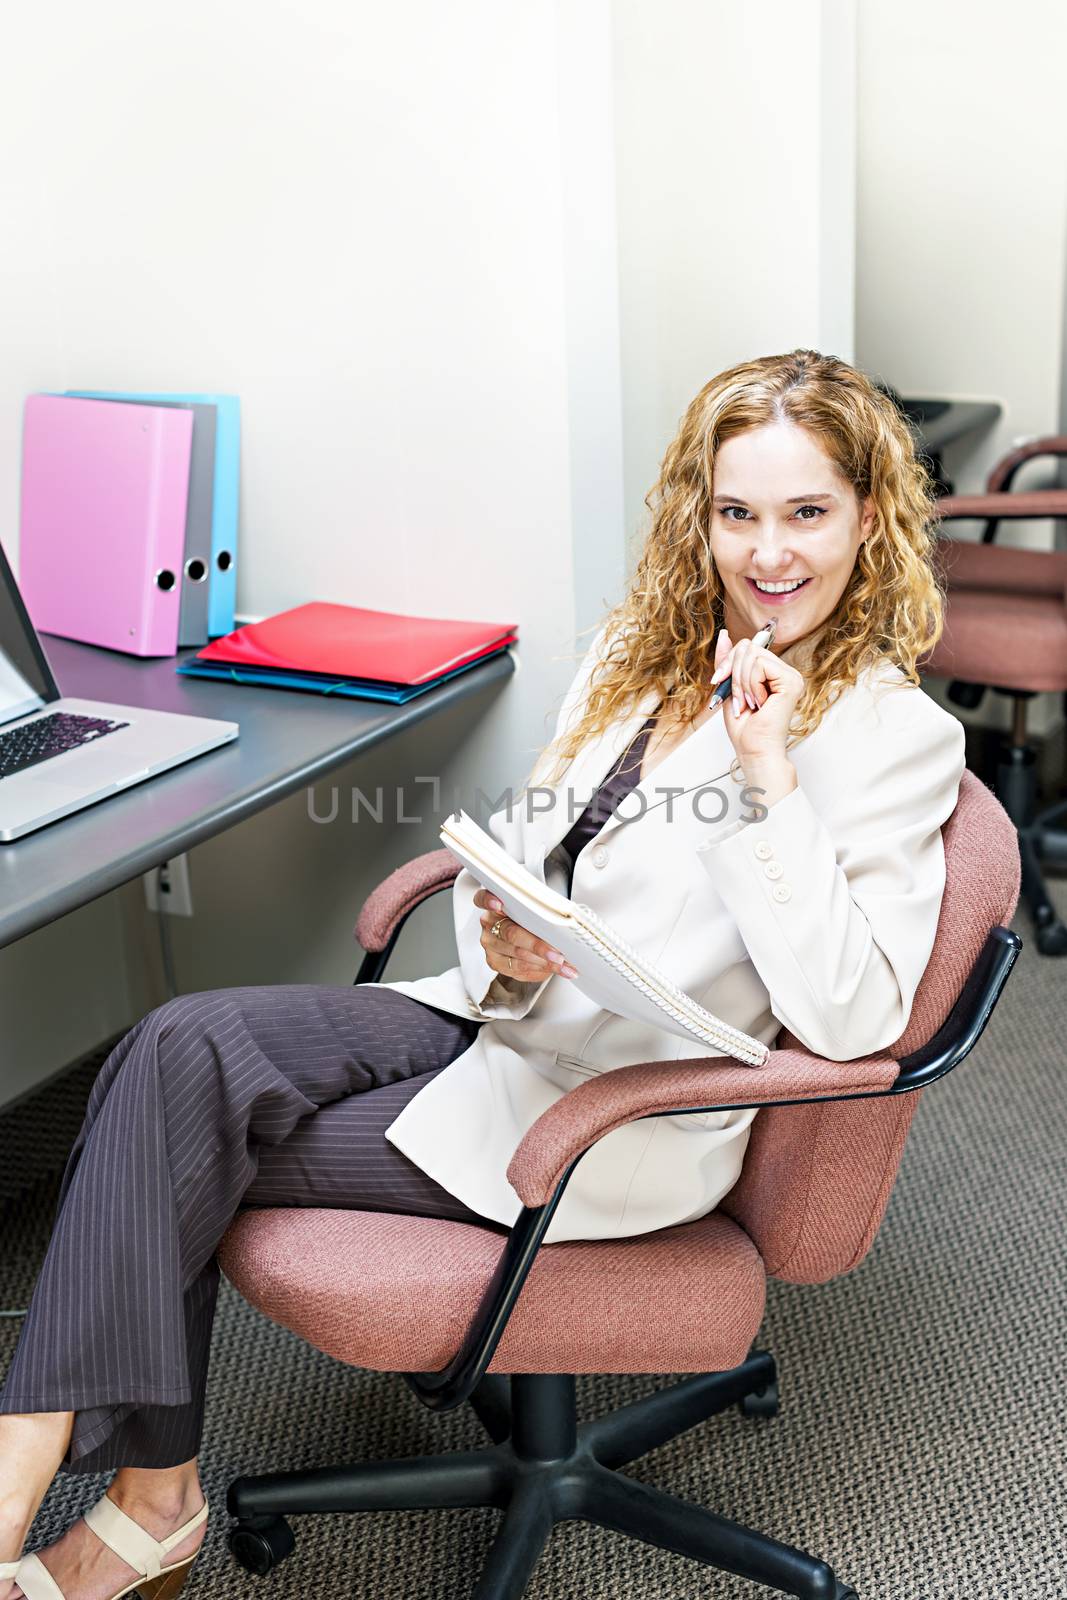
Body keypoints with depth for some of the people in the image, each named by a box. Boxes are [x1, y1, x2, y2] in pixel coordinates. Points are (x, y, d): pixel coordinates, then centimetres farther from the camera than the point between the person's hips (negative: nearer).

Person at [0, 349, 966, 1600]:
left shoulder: (895, 737, -11)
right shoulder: (639, 649, 9)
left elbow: (848, 1022, -20)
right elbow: (516, 840, 13)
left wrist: (769, 780, -24)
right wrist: (500, 942, -10)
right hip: (501, 1018, 7)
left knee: (187, 1140, -12)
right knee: (183, 1047, -17)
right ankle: (147, 1494, -12)